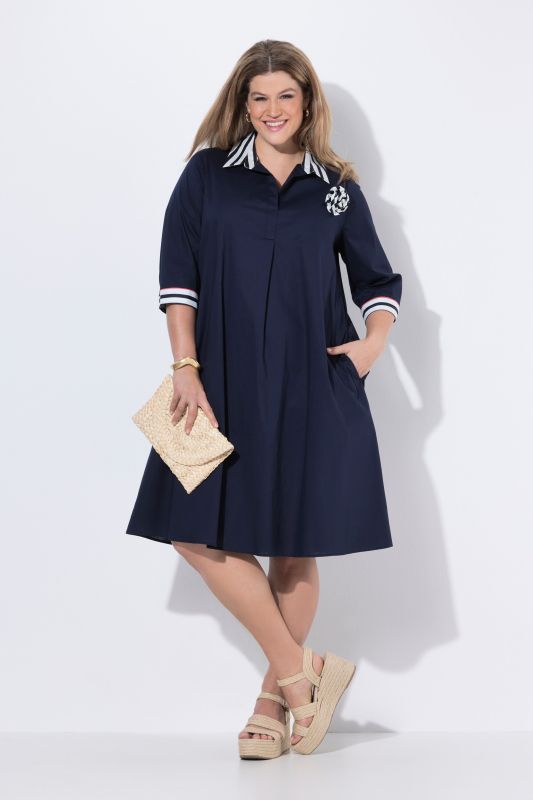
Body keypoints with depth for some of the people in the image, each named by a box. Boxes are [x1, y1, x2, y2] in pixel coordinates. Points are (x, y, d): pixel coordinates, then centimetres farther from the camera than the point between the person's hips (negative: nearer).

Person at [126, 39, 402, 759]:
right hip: (225, 382, 0)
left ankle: (275, 701, 17)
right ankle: (302, 671, 5)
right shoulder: (207, 173, 5)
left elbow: (380, 280, 16)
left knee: (296, 547, 3)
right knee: (199, 532, -7)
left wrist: (374, 342, -3)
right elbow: (178, 274, 0)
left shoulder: (337, 187, 8)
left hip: (311, 387, 0)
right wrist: (186, 367, -8)